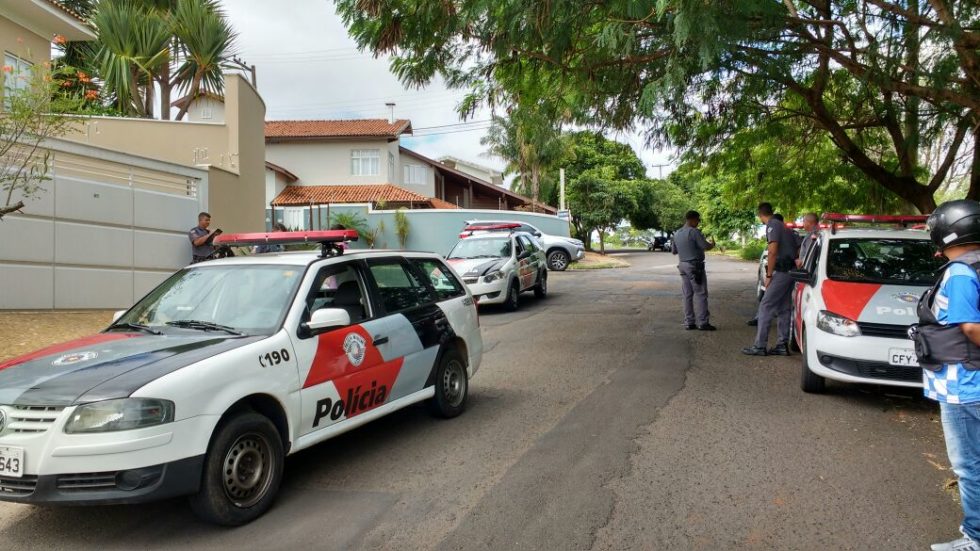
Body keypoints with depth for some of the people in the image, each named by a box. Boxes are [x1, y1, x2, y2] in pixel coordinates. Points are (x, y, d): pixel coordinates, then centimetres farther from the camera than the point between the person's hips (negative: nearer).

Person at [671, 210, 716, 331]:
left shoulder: (677, 233, 11)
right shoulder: (694, 232, -13)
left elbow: (673, 251, 18)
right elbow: (706, 246, -16)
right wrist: (712, 244, 5)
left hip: (683, 266, 8)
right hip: (695, 266, -7)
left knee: (687, 295, 8)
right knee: (701, 294, -3)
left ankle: (689, 322, 8)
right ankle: (703, 323, -3)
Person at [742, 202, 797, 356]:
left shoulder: (772, 226, -10)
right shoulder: (782, 225, 19)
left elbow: (773, 252, -18)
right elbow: (792, 248, 20)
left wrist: (768, 275, -13)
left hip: (782, 272, -10)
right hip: (790, 270, 10)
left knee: (765, 307, -8)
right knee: (784, 309, 12)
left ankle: (759, 346, -8)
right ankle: (782, 345, 14)